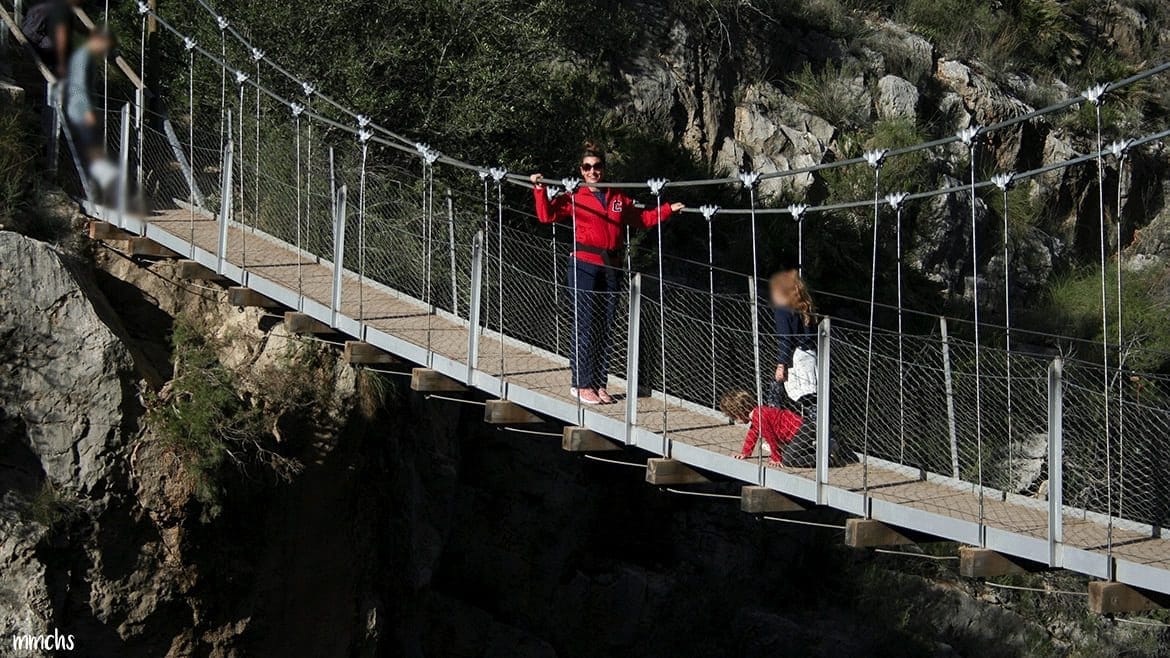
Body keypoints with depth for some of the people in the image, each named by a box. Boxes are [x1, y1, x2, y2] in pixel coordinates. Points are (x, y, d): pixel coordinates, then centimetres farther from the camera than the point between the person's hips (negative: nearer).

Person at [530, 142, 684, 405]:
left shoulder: (618, 198, 15)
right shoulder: (574, 198, 2)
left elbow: (643, 218, 25)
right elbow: (546, 215, -9)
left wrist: (668, 210, 21)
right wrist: (539, 189, -17)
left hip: (610, 266, 5)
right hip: (584, 265, -5)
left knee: (604, 327, 7)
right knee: (586, 326, -6)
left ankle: (599, 384, 14)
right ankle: (581, 385, -2)